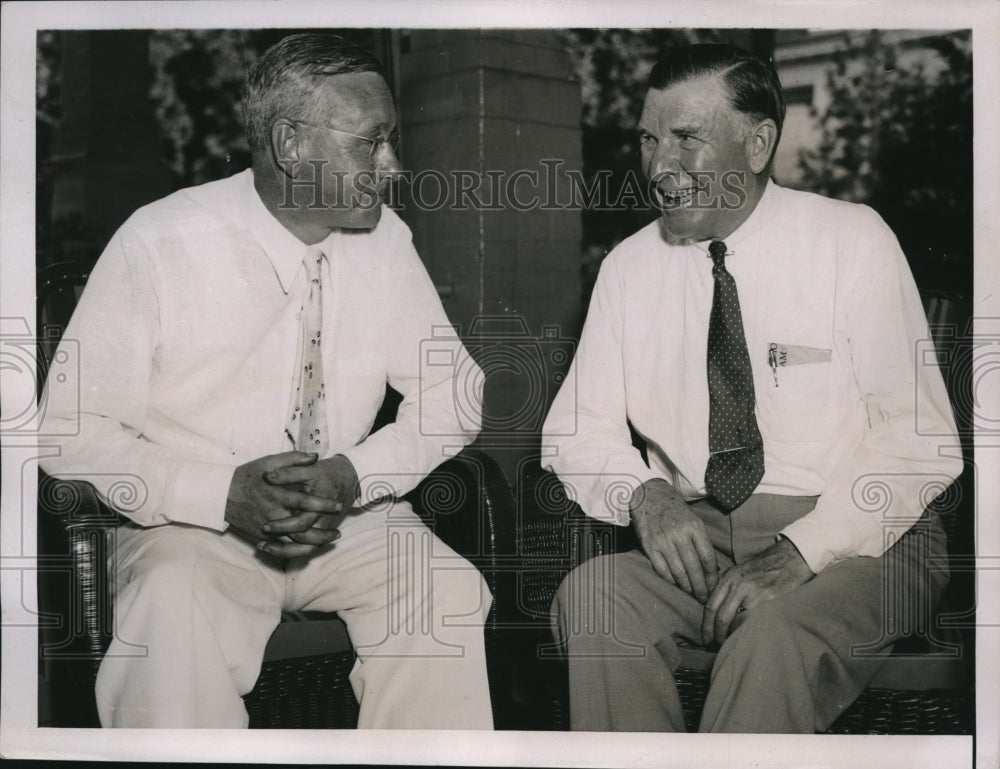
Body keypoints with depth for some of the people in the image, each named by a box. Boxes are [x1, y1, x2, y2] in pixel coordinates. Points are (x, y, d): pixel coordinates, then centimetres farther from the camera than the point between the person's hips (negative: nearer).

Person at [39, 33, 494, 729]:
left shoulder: (385, 240, 0)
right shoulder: (158, 245, -11)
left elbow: (451, 394, 5)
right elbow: (73, 430, -9)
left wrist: (354, 476, -14)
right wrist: (225, 495, -23)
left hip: (348, 515, 4)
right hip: (194, 524, -3)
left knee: (449, 594, -24)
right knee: (176, 623, -35)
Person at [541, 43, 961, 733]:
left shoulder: (852, 241, -3)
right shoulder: (630, 267, 8)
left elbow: (919, 440, -8)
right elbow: (576, 428, 9)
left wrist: (801, 551, -21)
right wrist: (644, 494, -14)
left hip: (851, 534, -3)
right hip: (693, 536, 4)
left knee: (775, 637, -35)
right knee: (592, 596, -26)